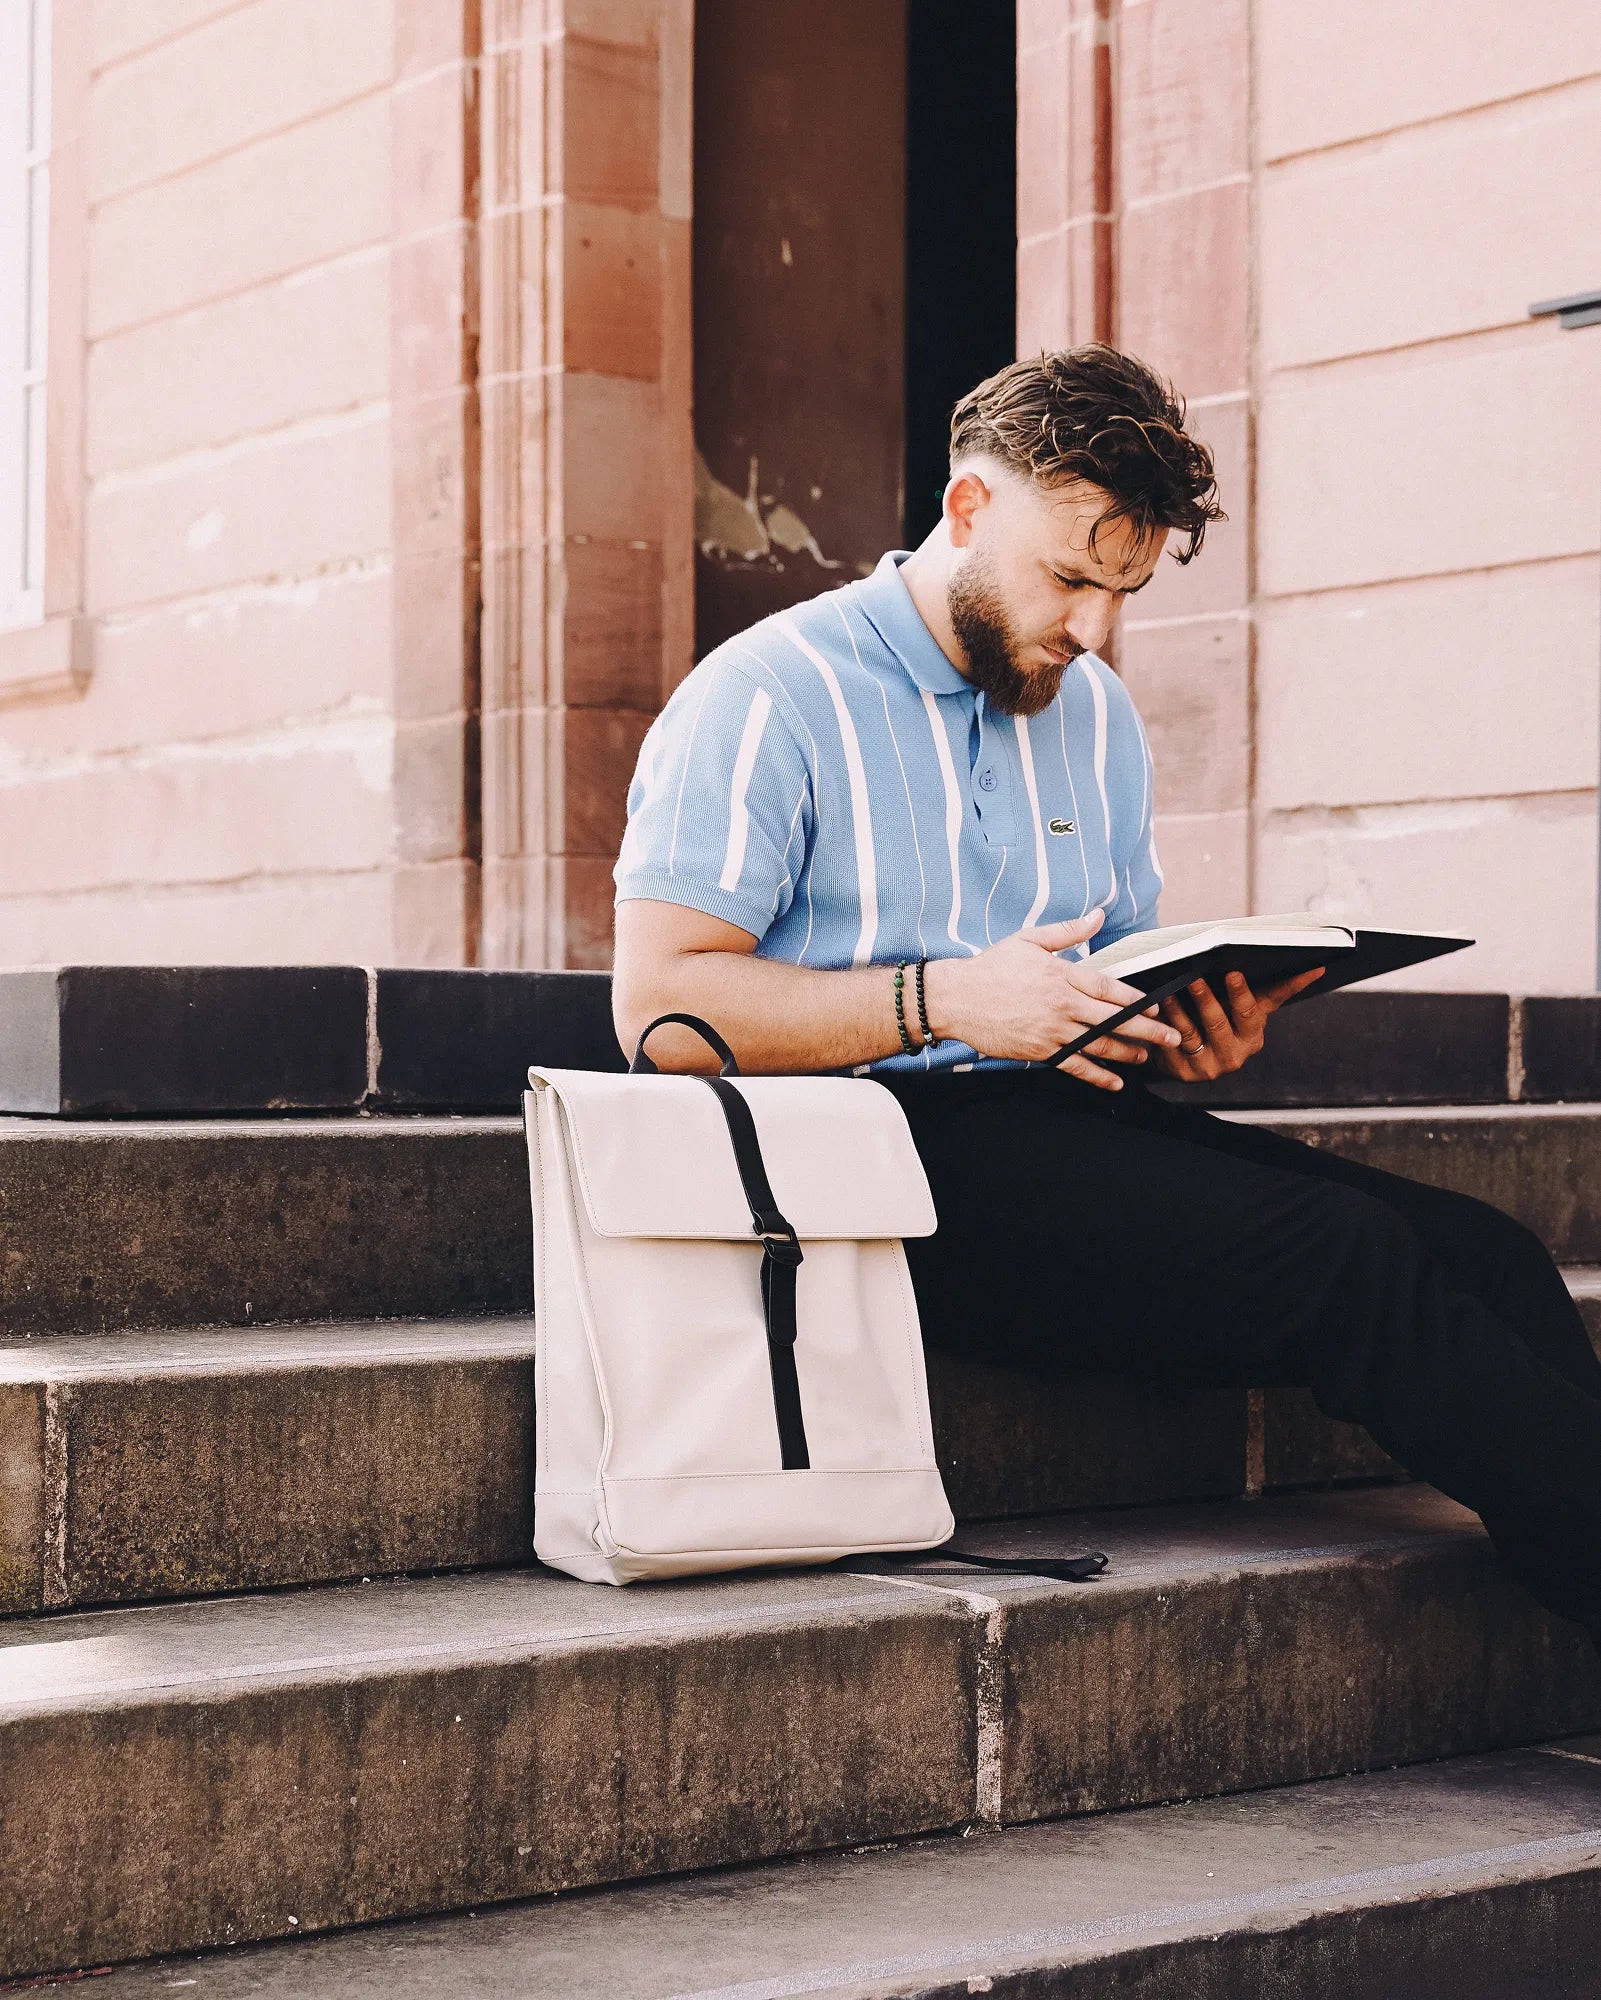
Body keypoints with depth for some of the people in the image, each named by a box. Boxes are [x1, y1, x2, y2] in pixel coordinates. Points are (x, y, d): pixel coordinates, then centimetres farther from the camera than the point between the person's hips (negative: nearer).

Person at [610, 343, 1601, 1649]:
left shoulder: (1097, 716, 21)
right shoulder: (770, 698, -2)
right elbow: (660, 1005, -11)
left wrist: (1190, 1032, -1)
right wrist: (945, 999, -20)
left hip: (1075, 1123, 7)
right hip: (894, 1150, -7)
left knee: (1482, 1252, -17)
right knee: (1352, 1258, -26)